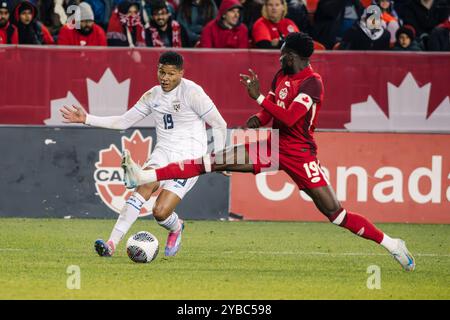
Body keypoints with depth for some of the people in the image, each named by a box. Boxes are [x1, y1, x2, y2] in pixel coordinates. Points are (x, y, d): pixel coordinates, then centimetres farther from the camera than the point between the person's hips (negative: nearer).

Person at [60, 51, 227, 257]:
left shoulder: (191, 92, -8)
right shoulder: (152, 96, 10)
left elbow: (219, 125, -2)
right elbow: (123, 122, 17)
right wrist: (87, 119, 10)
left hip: (188, 159, -5)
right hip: (162, 153, 5)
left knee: (160, 212, -17)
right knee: (144, 187, -26)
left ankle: (176, 228, 21)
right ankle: (112, 243, -33)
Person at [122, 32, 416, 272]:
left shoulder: (312, 82, -16)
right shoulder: (282, 77, 9)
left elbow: (289, 118, -27)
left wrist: (259, 97, -27)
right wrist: (258, 119, 0)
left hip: (299, 154, -7)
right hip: (274, 147, 7)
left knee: (335, 213, -11)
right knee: (215, 161, -4)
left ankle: (391, 244, 1)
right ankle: (146, 176, -7)